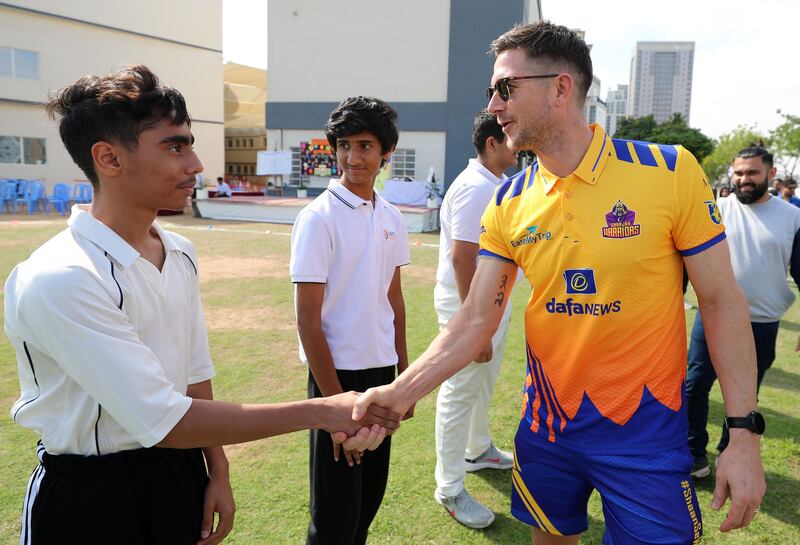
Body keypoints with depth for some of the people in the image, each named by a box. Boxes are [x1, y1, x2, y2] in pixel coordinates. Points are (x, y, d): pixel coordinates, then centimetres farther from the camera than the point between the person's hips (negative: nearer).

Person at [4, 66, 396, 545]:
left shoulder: (181, 254, 0)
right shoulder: (55, 279, -24)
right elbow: (166, 422, -26)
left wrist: (217, 473, 8)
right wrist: (322, 413, -26)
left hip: (179, 473, 6)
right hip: (86, 494, -6)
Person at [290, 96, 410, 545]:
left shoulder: (391, 218, 5)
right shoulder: (319, 218, -13)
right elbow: (308, 319, -14)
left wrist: (404, 373, 13)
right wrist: (336, 400, -15)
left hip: (382, 372, 6)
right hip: (338, 373, -6)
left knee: (371, 498, 19)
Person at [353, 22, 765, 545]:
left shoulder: (670, 171, -13)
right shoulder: (508, 204, -4)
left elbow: (722, 303, -7)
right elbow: (475, 323, -5)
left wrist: (744, 433, -9)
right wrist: (399, 394, -16)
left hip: (647, 429, -3)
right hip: (547, 423, 4)